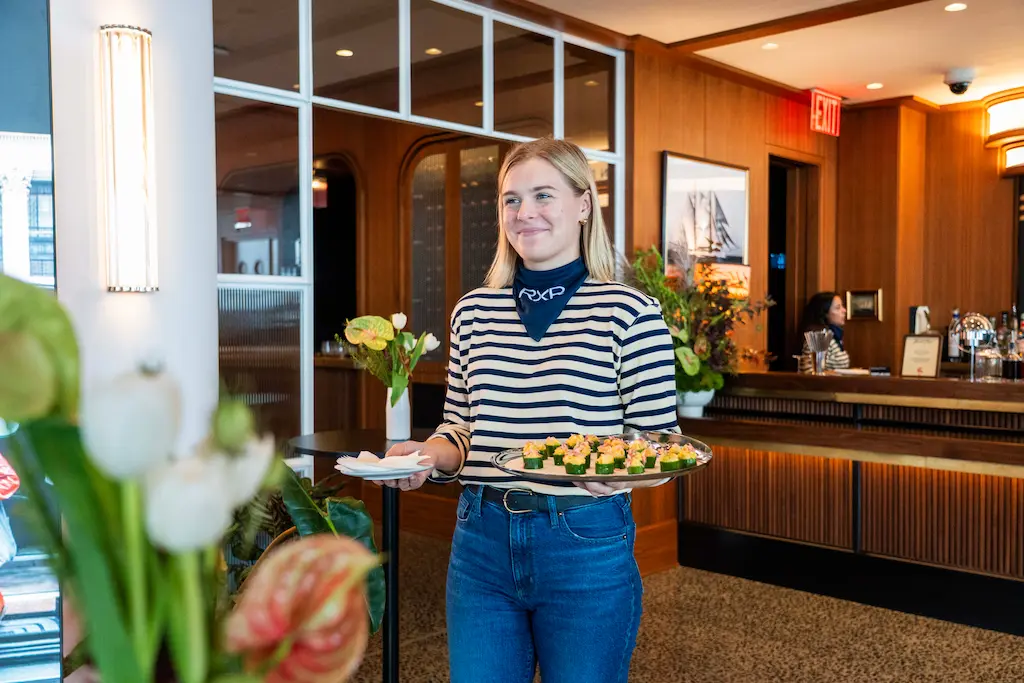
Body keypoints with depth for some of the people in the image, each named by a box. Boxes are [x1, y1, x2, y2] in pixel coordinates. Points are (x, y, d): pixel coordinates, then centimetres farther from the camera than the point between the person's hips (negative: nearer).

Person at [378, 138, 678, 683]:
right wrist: (426, 454, -7)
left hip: (586, 545, -3)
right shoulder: (474, 311, 6)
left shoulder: (630, 312, -7)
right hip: (481, 541, 4)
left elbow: (659, 444, -4)